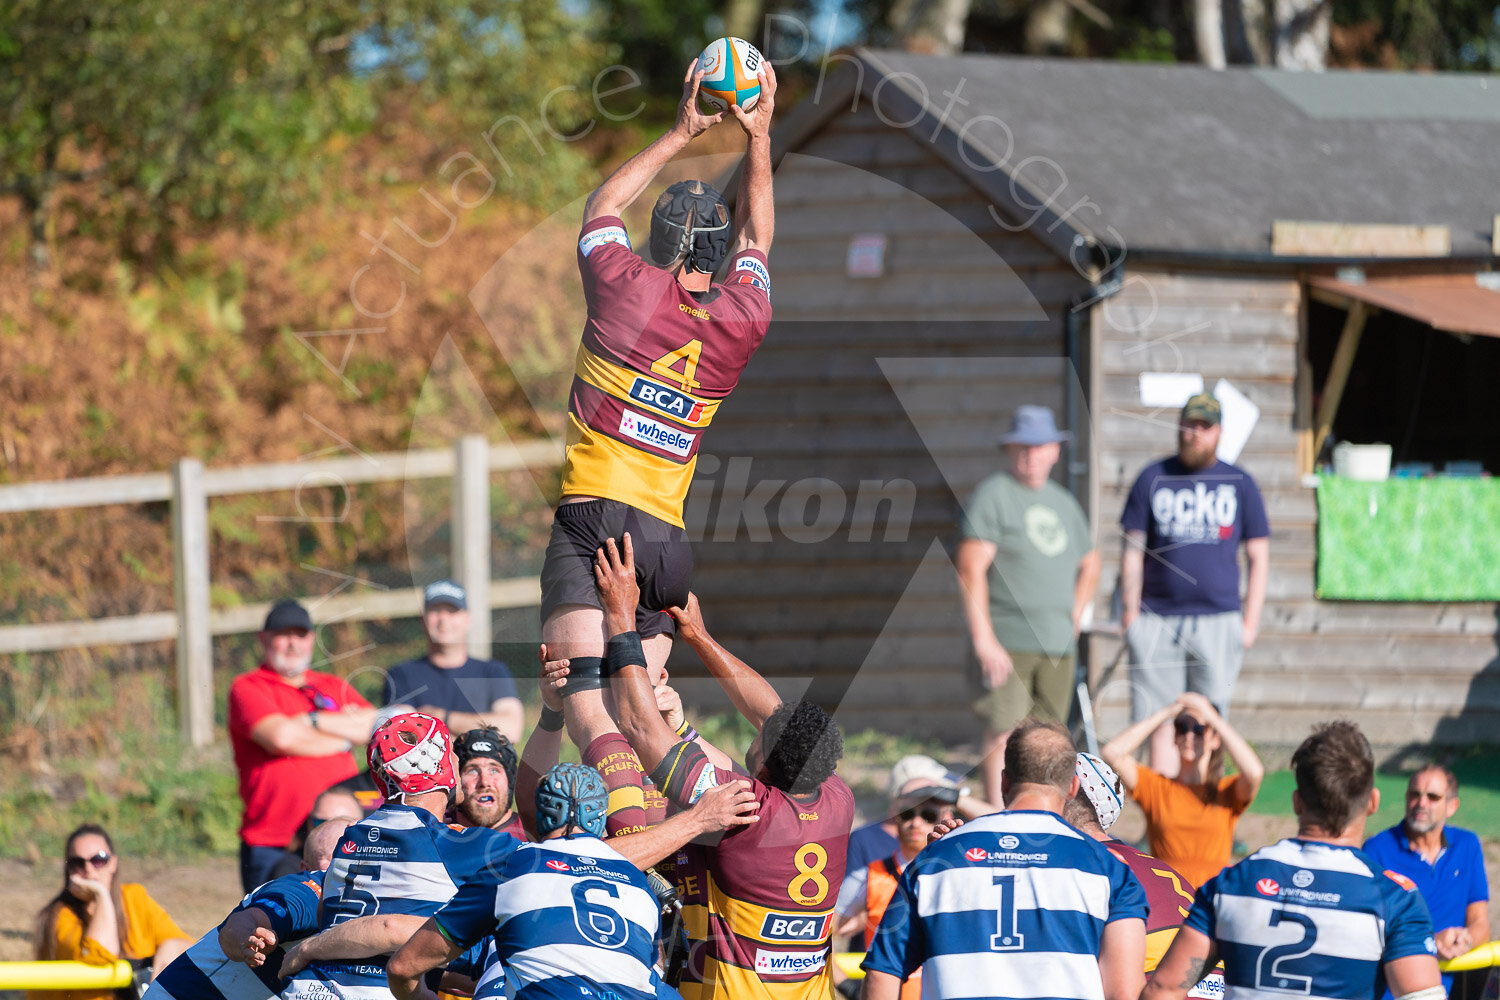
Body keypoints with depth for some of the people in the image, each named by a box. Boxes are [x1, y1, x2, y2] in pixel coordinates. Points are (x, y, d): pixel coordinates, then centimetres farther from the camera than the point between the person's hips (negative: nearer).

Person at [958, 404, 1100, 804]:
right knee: (1004, 733, -13)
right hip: (1008, 643, -6)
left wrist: (1074, 618, 18)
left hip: (1058, 647, 6)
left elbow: (1089, 564, 32)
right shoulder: (994, 495, -4)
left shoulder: (1064, 502, 17)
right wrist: (983, 640, -19)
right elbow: (971, 569, -11)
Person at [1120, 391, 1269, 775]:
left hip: (1218, 620, 0)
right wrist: (1130, 611, -1)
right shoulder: (1154, 478, 8)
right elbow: (1133, 551, 8)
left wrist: (1251, 621, 3)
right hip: (1157, 620, 0)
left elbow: (1258, 558, 11)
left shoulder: (1240, 484, 9)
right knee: (1161, 722, -3)